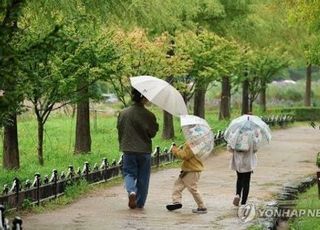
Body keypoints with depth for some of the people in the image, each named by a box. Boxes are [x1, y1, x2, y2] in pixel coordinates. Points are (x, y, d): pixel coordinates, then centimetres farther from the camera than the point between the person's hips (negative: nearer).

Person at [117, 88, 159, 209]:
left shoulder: (123, 113, -4)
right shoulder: (148, 115, -12)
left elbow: (119, 130, 6)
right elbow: (153, 132, -4)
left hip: (128, 149, 1)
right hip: (144, 150, -1)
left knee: (129, 173, 12)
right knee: (143, 177, 12)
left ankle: (131, 191, -17)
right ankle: (140, 203, 17)